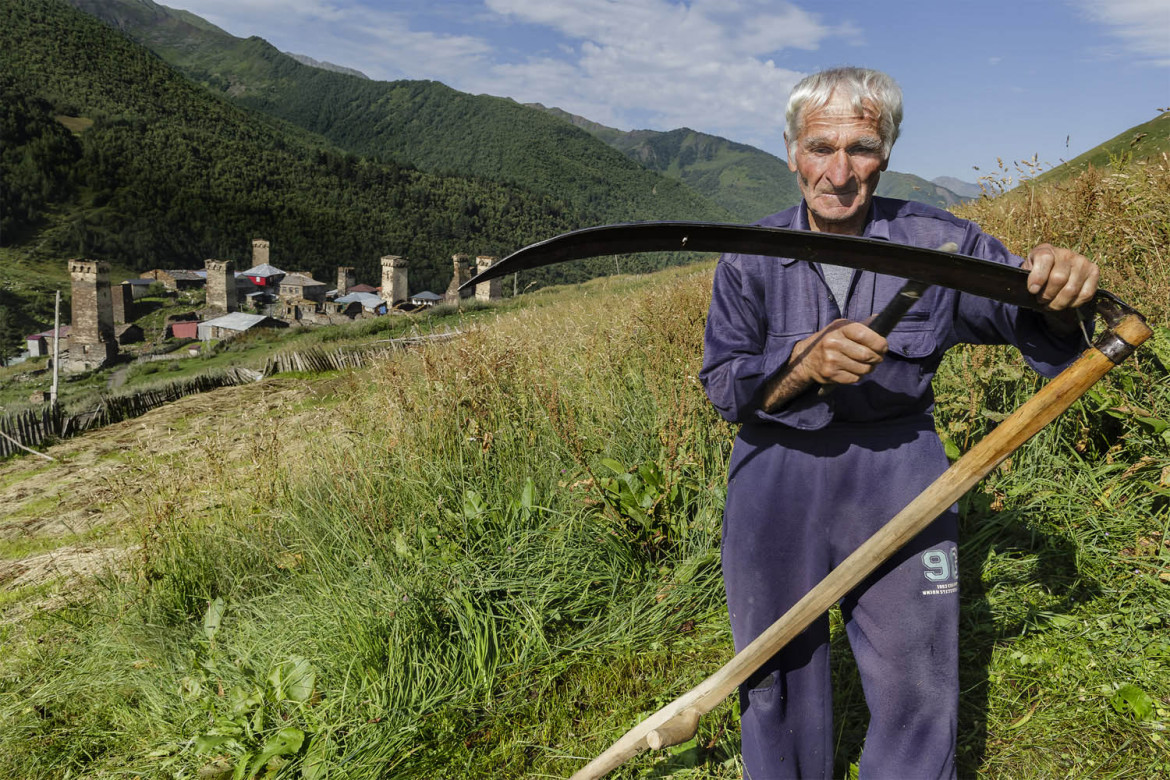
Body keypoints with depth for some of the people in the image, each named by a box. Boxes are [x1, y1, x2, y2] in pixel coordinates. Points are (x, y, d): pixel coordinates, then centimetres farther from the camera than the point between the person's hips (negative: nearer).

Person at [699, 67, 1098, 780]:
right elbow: (723, 384, -8)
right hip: (774, 485, 1)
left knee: (916, 690, 9)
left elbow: (1032, 320, 0)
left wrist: (1063, 287, -25)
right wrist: (806, 363, -28)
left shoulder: (938, 243, -5)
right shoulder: (750, 258, -4)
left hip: (898, 479, 0)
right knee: (778, 676, 16)